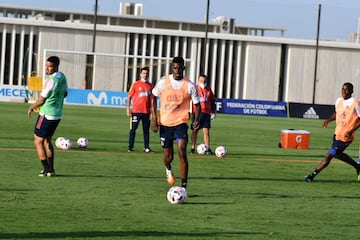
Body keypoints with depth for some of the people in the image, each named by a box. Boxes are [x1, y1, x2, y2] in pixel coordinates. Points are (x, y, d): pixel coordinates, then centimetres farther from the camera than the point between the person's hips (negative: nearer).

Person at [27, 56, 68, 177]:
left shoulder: (50, 80, -21)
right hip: (58, 114, 9)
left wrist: (31, 108, -1)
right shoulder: (62, 77, 5)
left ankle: (47, 170, -3)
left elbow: (42, 100, -17)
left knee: (38, 141, 1)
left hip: (46, 115, -9)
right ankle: (51, 169, 19)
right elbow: (65, 94, 20)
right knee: (47, 140, 20)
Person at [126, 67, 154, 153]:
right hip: (136, 111, -3)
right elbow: (129, 97, 1)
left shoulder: (150, 85, 10)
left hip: (147, 111, 3)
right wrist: (128, 108, -6)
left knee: (146, 130, 5)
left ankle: (146, 147, 10)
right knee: (133, 129, -1)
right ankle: (130, 147, 3)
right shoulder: (135, 84, 0)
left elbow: (152, 98, 15)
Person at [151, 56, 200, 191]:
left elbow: (196, 104, 5)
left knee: (182, 153, -18)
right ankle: (168, 169, 45)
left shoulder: (189, 85, -5)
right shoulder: (163, 82, -4)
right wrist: (154, 118, 1)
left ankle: (184, 186, -13)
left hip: (180, 123, -1)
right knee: (168, 157, 7)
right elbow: (154, 98, 9)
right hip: (165, 124, 1)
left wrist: (196, 119, -12)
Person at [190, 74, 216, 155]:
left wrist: (213, 112, 14)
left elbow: (212, 101, 20)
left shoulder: (208, 90, 13)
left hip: (206, 113, 2)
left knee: (206, 131, -2)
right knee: (195, 131, 4)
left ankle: (207, 149, -1)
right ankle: (193, 148, 10)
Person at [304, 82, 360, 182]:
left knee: (329, 155, -6)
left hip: (345, 136, -8)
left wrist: (351, 131, -23)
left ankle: (312, 175, 3)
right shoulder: (339, 101, 3)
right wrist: (328, 120, 3)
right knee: (337, 154, 24)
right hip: (337, 133, 8)